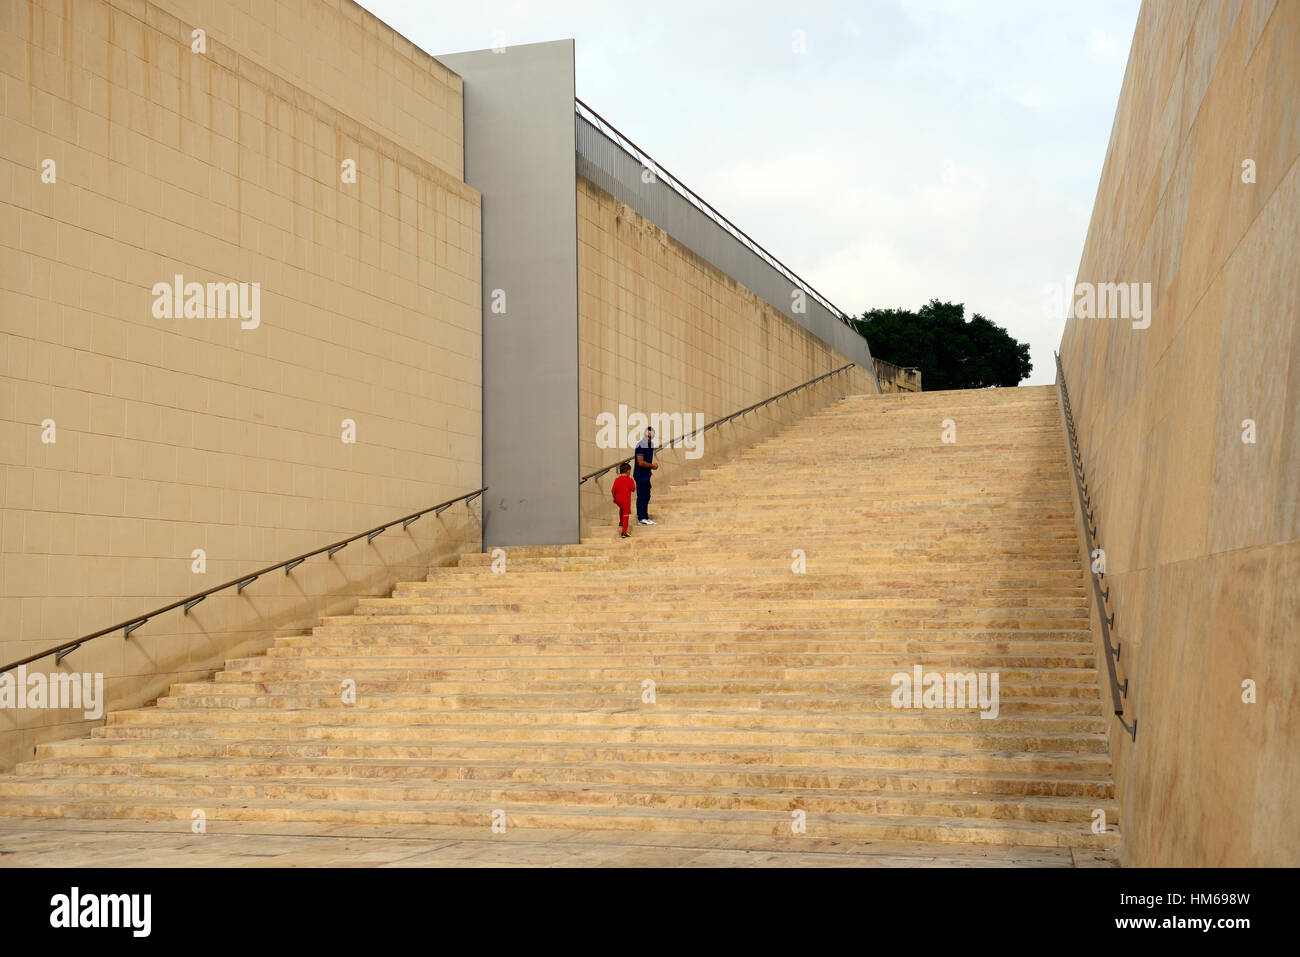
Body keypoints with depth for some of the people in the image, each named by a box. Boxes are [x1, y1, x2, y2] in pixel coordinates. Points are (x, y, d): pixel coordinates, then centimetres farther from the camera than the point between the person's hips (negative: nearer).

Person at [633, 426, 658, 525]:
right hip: (640, 475, -9)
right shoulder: (641, 445, -18)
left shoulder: (651, 444, 12)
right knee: (641, 497, -4)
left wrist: (650, 469, 14)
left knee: (646, 497, 12)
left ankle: (645, 518, 18)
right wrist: (652, 466, -12)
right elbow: (640, 462, -23)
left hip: (647, 475, 9)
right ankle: (641, 519, 0)